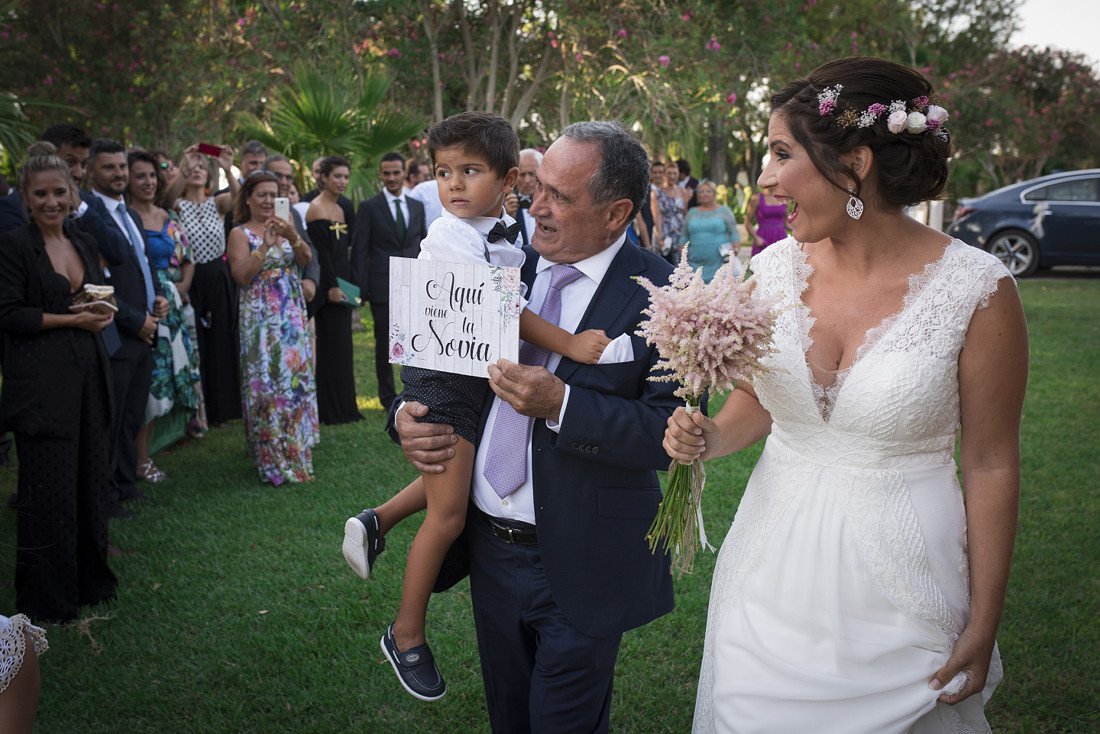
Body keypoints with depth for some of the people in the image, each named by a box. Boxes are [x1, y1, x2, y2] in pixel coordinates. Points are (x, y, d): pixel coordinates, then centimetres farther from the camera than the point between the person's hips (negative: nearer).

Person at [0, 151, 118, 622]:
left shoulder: (85, 244, 14)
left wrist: (103, 312, 0)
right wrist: (73, 320, -15)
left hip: (88, 377, 6)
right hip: (42, 384, -6)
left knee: (91, 479, 10)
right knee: (49, 490, -1)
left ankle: (90, 578, 25)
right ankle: (46, 598, 12)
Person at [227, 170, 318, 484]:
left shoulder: (284, 227, 11)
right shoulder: (240, 234, -2)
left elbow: (306, 260, -3)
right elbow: (242, 276, -12)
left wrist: (292, 237, -22)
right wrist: (265, 245, -19)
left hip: (293, 315, 5)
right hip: (260, 317, -5)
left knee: (295, 378, 7)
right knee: (267, 382, -5)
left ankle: (296, 453, 19)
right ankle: (273, 461, 1)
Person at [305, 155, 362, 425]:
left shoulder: (338, 209, 16)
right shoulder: (317, 208, -11)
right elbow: (320, 251, -17)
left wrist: (349, 285, 13)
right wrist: (332, 286, -20)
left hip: (340, 284, 9)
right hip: (327, 286, -9)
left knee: (341, 347, 12)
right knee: (331, 346, -5)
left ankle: (344, 408, 19)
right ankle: (332, 411, 1)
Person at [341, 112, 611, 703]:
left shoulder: (514, 231, 4)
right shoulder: (447, 237, -19)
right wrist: (569, 344, -36)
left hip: (487, 376, 7)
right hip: (442, 381, -7)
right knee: (448, 514, -2)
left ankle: (378, 520, 38)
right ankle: (407, 637, 13)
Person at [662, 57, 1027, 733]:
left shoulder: (977, 289, -15)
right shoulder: (773, 269, -4)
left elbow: (992, 466, -9)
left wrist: (984, 629, -5)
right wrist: (710, 437, -11)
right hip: (770, 583, 4)